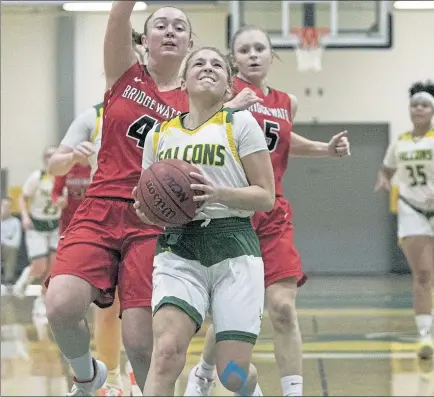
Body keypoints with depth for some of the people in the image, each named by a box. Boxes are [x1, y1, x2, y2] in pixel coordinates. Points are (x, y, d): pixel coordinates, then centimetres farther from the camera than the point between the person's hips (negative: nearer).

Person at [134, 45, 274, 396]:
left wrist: (218, 193, -17)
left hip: (234, 247, -2)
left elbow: (266, 196, 1)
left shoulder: (240, 124, 4)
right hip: (179, 250, 2)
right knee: (167, 351, -25)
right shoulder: (159, 134, 14)